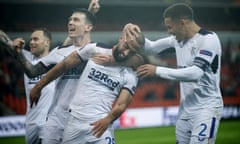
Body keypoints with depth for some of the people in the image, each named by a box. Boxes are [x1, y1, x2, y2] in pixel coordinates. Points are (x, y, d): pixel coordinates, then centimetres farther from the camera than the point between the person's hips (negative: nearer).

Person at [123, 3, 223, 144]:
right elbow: (151, 47, 22)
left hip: (207, 108, -8)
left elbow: (196, 73, -26)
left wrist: (157, 71, -23)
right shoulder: (178, 38, 9)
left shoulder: (208, 39, -14)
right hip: (186, 109, 8)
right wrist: (135, 34, 2)